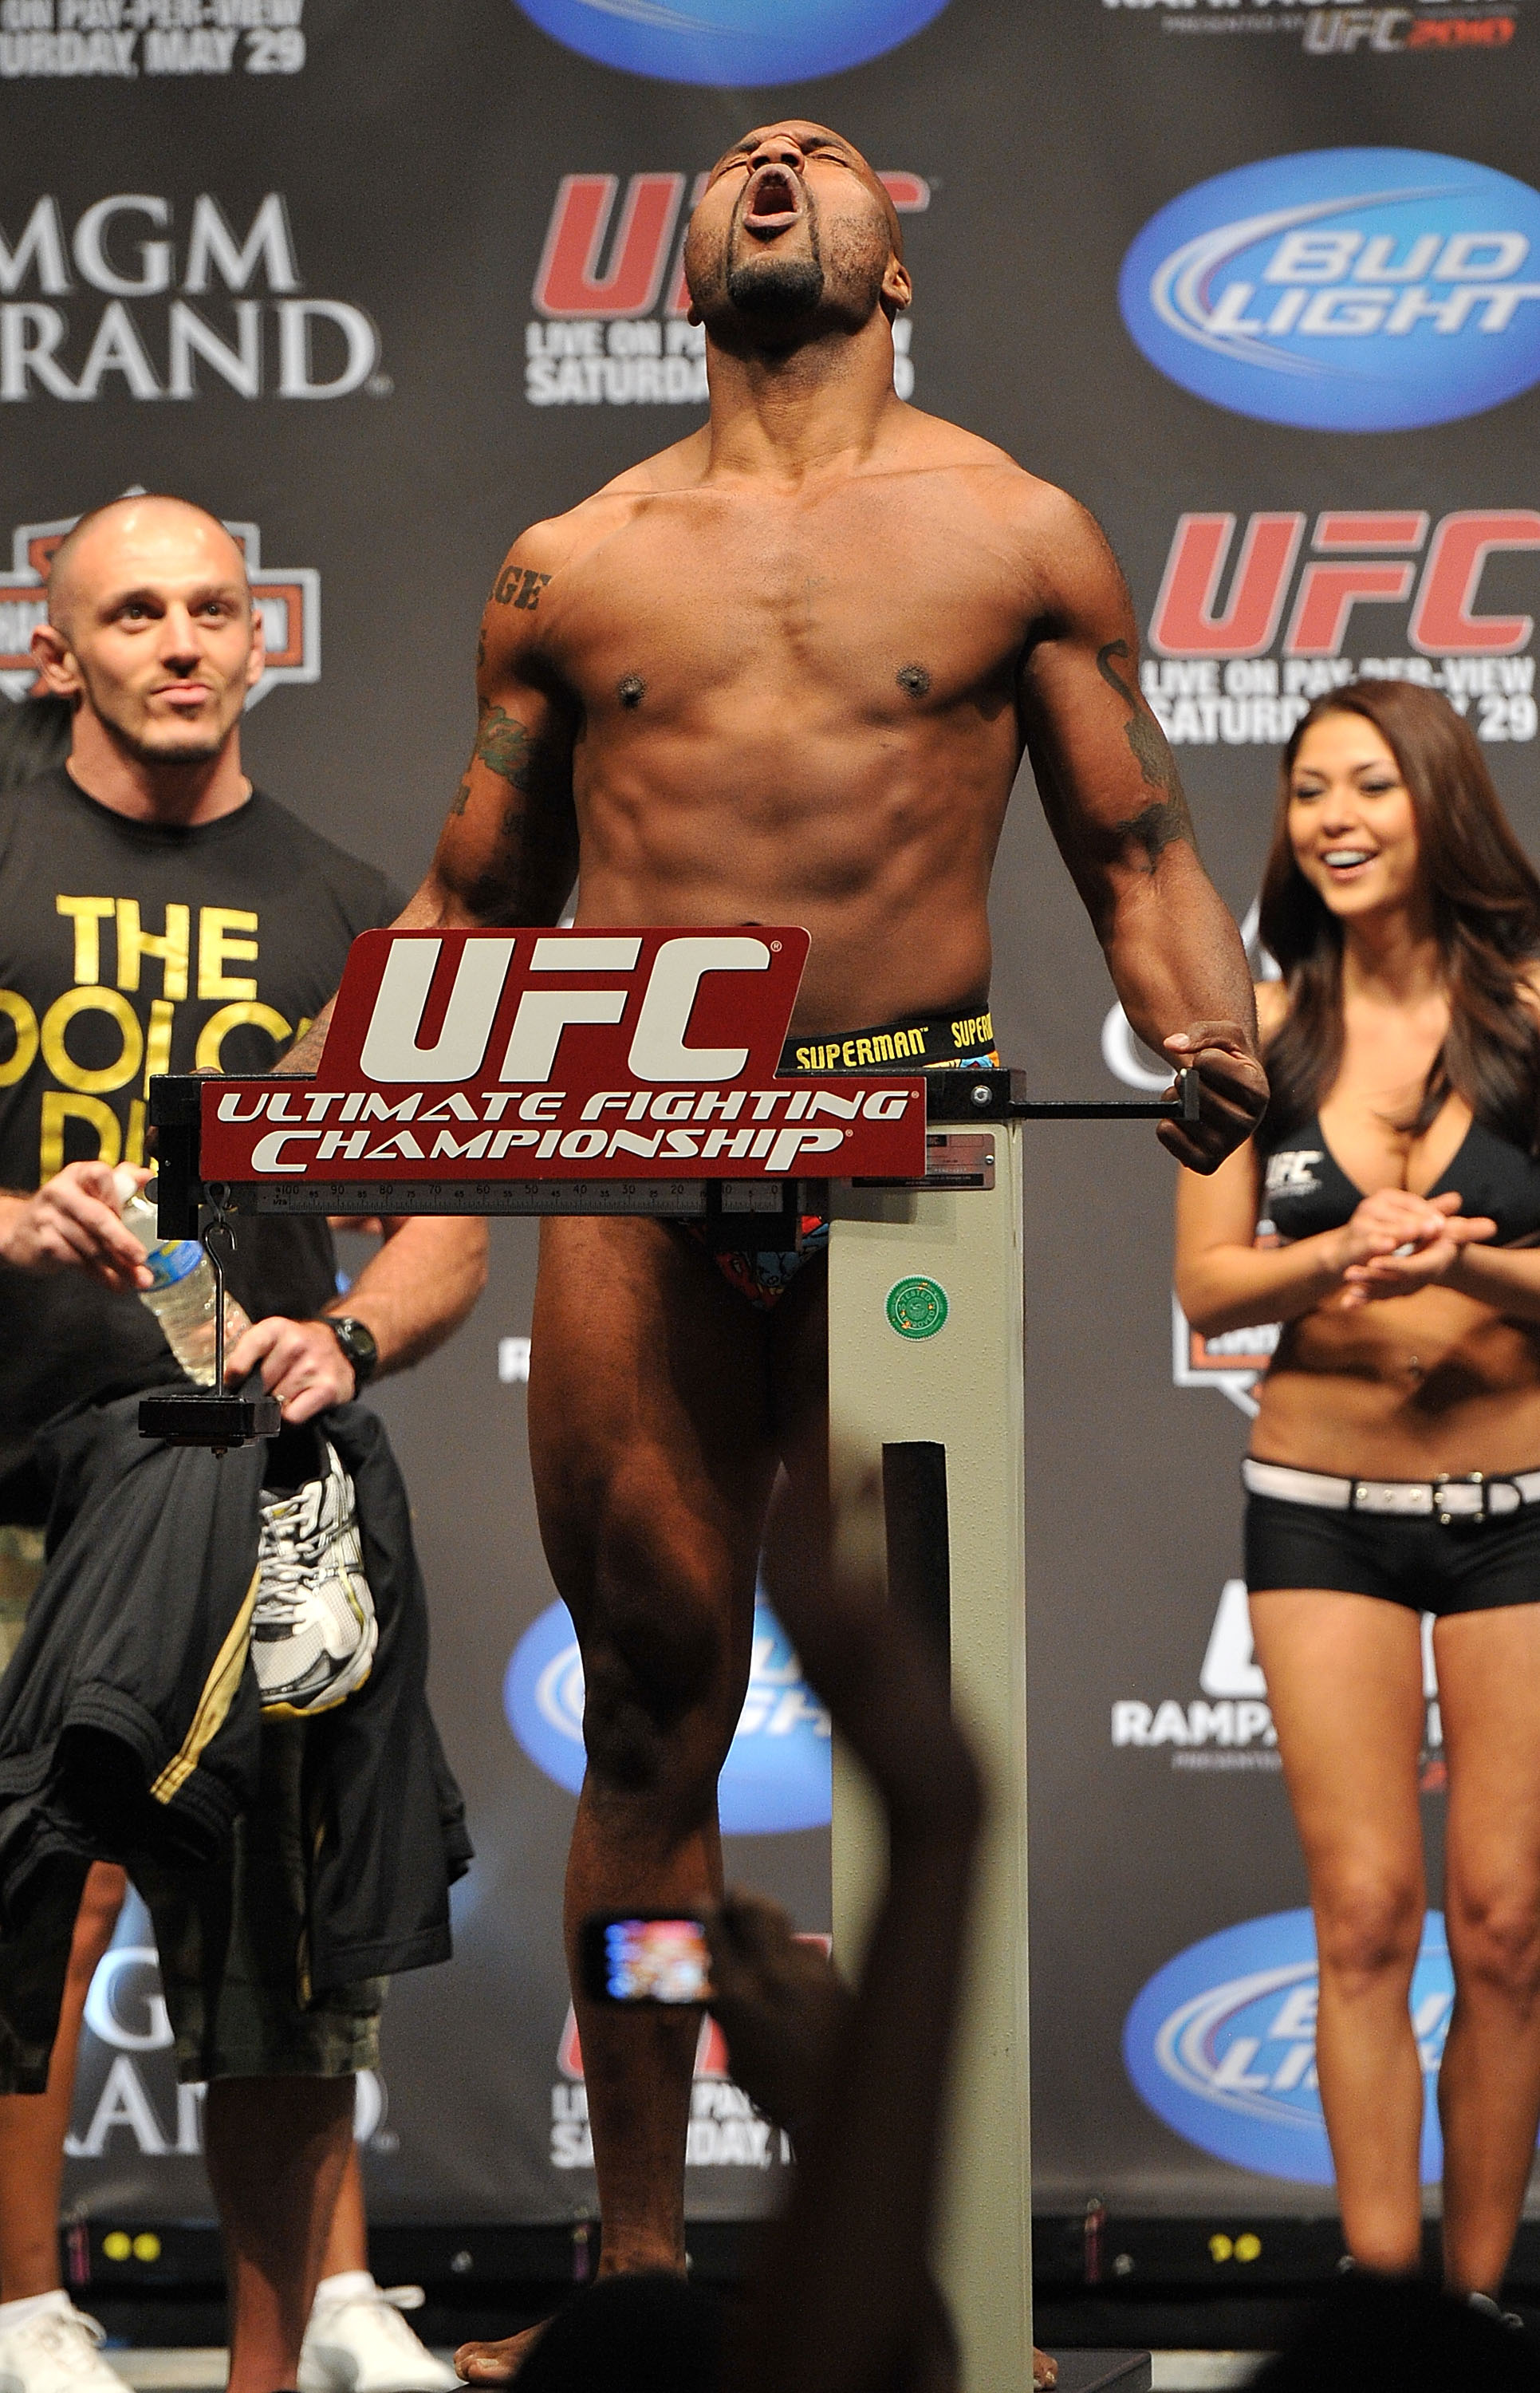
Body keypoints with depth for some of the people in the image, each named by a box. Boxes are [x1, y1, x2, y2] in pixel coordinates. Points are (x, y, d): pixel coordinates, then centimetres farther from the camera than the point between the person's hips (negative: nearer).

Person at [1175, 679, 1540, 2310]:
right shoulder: (1268, 1029, 2)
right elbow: (1206, 1283, 1)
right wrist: (1344, 1254, -18)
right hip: (1324, 1502, 1)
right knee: (1364, 1912, -3)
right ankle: (1384, 2303, 0)